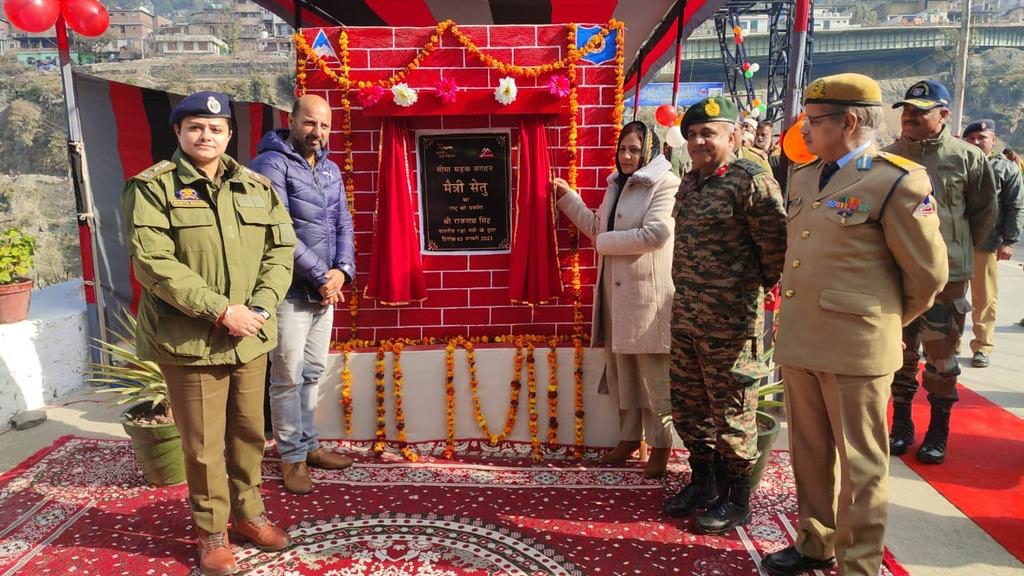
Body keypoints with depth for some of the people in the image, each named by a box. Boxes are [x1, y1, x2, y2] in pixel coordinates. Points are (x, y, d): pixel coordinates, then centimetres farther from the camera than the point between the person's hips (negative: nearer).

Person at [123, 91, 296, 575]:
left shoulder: (257, 186, 10)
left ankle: (248, 513, 36)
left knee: (250, 432, 16)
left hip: (250, 337, 4)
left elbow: (280, 249, 7)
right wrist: (220, 310, -19)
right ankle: (211, 531, 26)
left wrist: (261, 306, -9)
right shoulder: (153, 186, -5)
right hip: (190, 340, -4)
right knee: (204, 443, 7)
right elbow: (151, 262, -14)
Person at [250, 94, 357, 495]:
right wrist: (320, 276, -16)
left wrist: (342, 271, -6)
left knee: (313, 372, 15)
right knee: (288, 378, 2)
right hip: (290, 291, -7)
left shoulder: (331, 169, 13)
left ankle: (307, 444, 28)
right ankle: (291, 456, 15)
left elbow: (343, 224, 11)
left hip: (326, 290, 7)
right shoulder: (272, 164, -11)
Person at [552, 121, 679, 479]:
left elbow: (656, 233, -22)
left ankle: (660, 445, 13)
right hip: (616, 293, 8)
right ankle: (629, 436, 29)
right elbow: (596, 227, 23)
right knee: (621, 371, 15)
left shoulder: (665, 184, -9)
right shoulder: (617, 184, 16)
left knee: (653, 377, 0)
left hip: (648, 294, -8)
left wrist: (605, 243, -12)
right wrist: (567, 196, 17)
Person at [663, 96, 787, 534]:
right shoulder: (690, 182, 11)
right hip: (685, 315, 8)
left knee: (731, 411, 4)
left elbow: (776, 242, -11)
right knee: (687, 405, 17)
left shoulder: (751, 180, -13)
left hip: (730, 320, -8)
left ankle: (736, 499, 21)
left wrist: (762, 285, 1)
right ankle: (702, 482, 35)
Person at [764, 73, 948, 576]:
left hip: (855, 347, -7)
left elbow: (928, 274, -5)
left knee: (860, 463, 7)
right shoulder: (803, 177, 12)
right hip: (798, 342, 7)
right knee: (809, 454, 19)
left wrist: (885, 323, 7)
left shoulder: (897, 181, -10)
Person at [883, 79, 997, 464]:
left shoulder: (967, 158, -4)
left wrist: (960, 249, 10)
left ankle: (938, 432, 21)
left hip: (947, 276, -2)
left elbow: (985, 212, 8)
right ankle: (901, 425, 26)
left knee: (941, 357, 7)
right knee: (900, 353, 12)